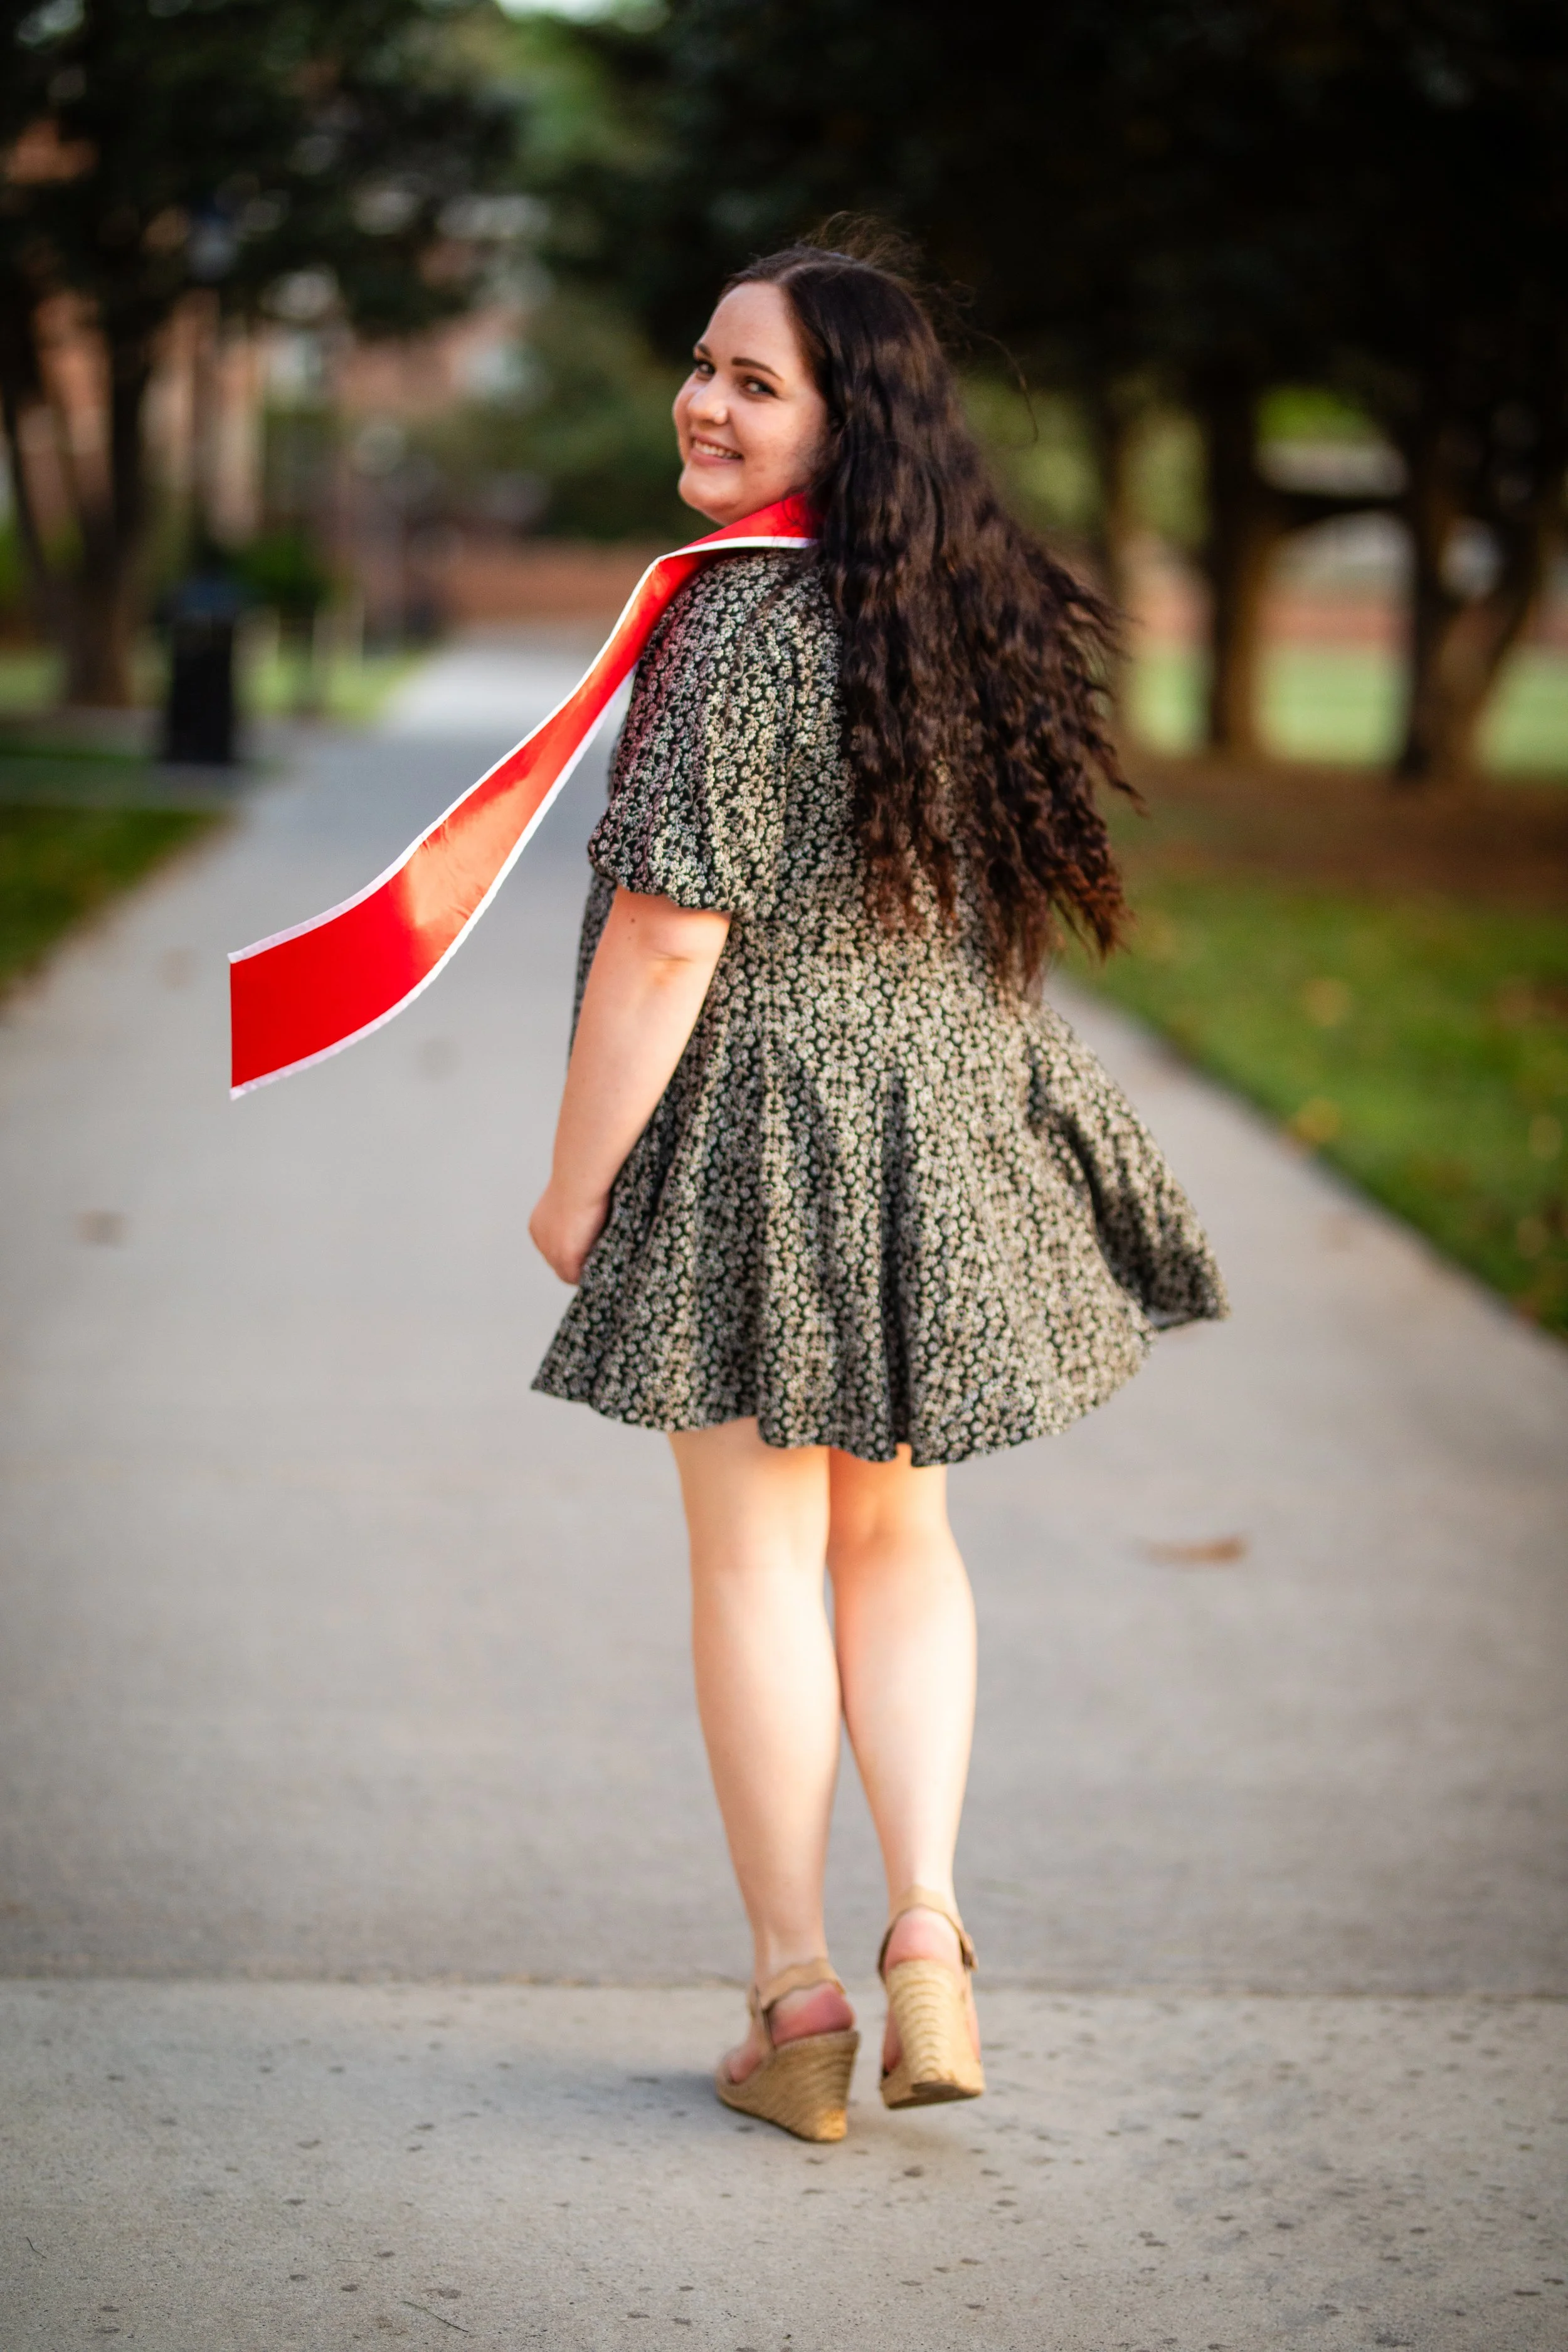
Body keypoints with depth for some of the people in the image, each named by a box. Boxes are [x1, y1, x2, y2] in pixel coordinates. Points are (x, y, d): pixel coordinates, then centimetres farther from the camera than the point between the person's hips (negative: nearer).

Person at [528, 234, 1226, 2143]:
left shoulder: (746, 625, -18)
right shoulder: (970, 609, 6)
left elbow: (668, 933, -19)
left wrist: (576, 1184, -11)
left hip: (762, 1129, -7)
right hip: (949, 1123, 7)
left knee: (756, 1557, 4)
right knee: (895, 1529, 19)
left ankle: (796, 2003, 11)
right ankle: (928, 1937, 10)